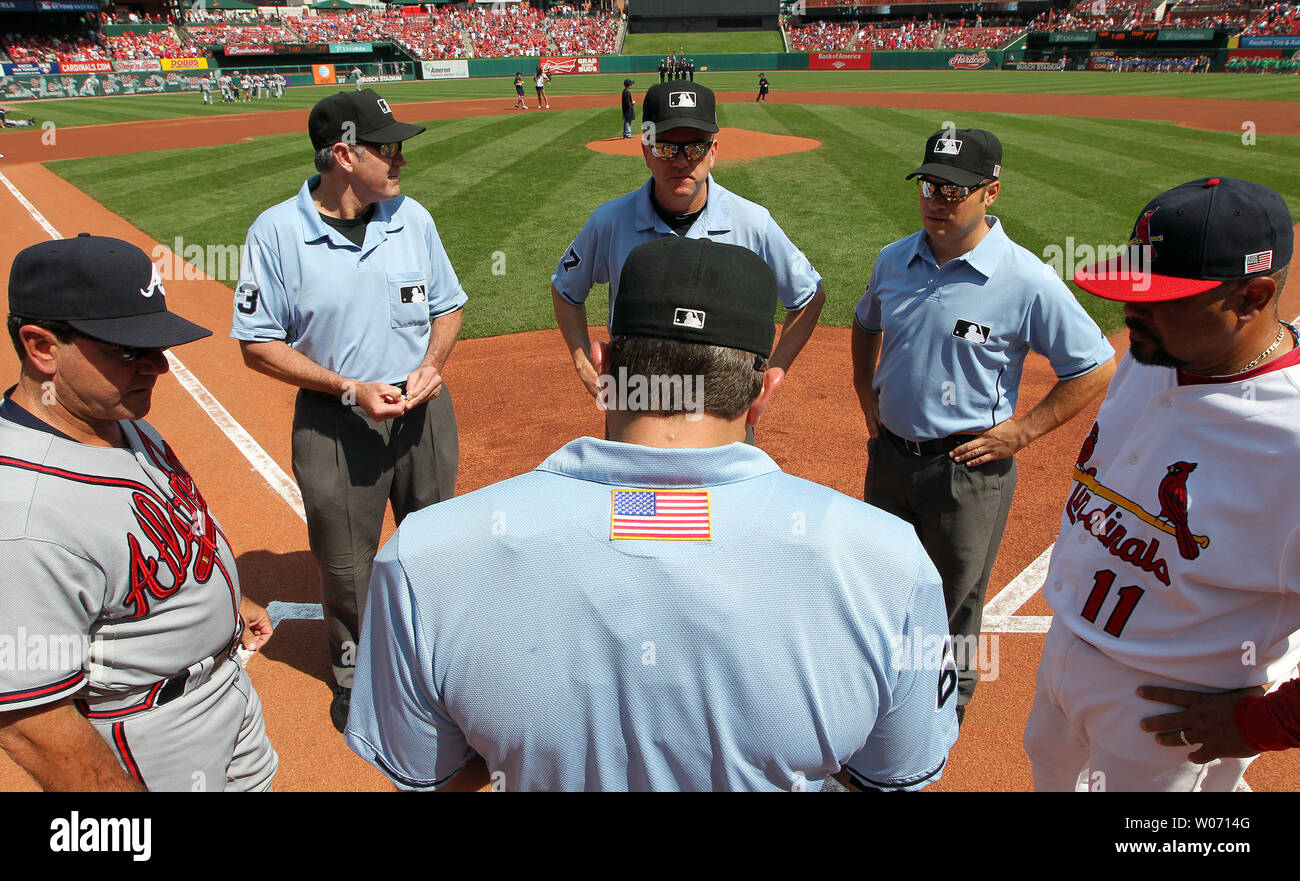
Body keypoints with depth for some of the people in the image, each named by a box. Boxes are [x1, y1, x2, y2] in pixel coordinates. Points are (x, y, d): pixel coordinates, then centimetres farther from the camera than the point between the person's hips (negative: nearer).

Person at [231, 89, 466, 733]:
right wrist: (350, 389, -19)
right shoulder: (276, 232, -13)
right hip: (334, 420, -3)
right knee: (344, 558, 11)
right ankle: (352, 664, 38)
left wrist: (431, 365, -10)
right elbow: (258, 344, -9)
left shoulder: (413, 217, -2)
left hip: (423, 406, 3)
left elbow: (447, 306, 9)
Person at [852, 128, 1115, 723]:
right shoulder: (894, 260, 0)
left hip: (968, 467, -5)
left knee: (955, 602, 12)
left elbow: (1098, 367, -10)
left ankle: (947, 711, 36)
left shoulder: (1026, 282, -17)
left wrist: (1020, 431, -13)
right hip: (889, 452, 6)